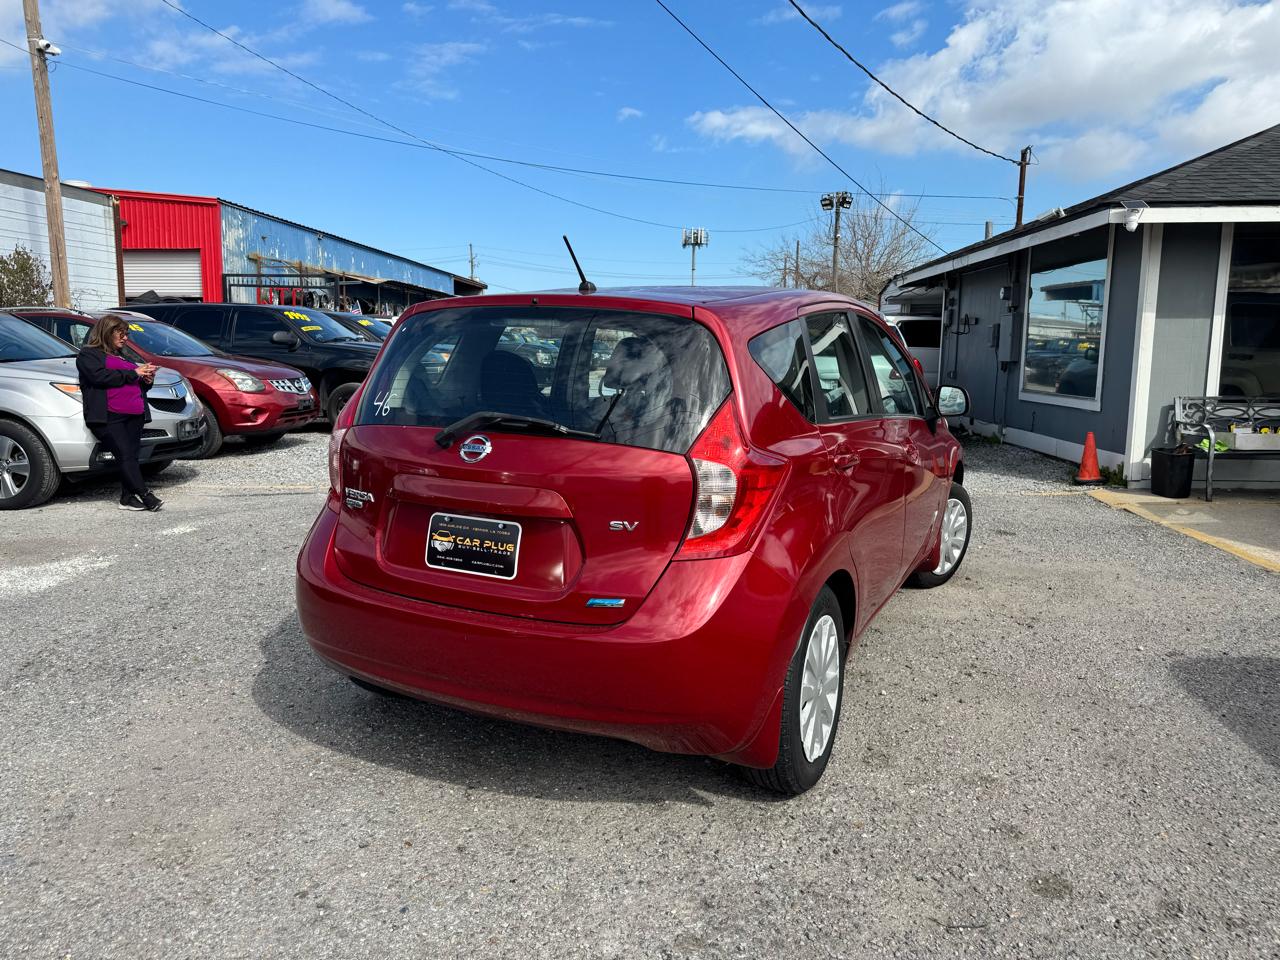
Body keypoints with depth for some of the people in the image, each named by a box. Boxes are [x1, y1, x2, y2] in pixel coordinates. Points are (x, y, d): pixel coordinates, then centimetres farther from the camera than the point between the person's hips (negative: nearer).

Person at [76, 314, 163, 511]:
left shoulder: (122, 356, 32)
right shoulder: (88, 354, 10)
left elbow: (138, 386, 33)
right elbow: (100, 376, -9)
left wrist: (147, 379, 9)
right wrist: (133, 373, -7)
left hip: (134, 416, 7)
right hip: (108, 416, -6)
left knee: (131, 456, -4)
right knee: (124, 455, -17)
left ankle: (128, 497, -3)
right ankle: (145, 495, -24)